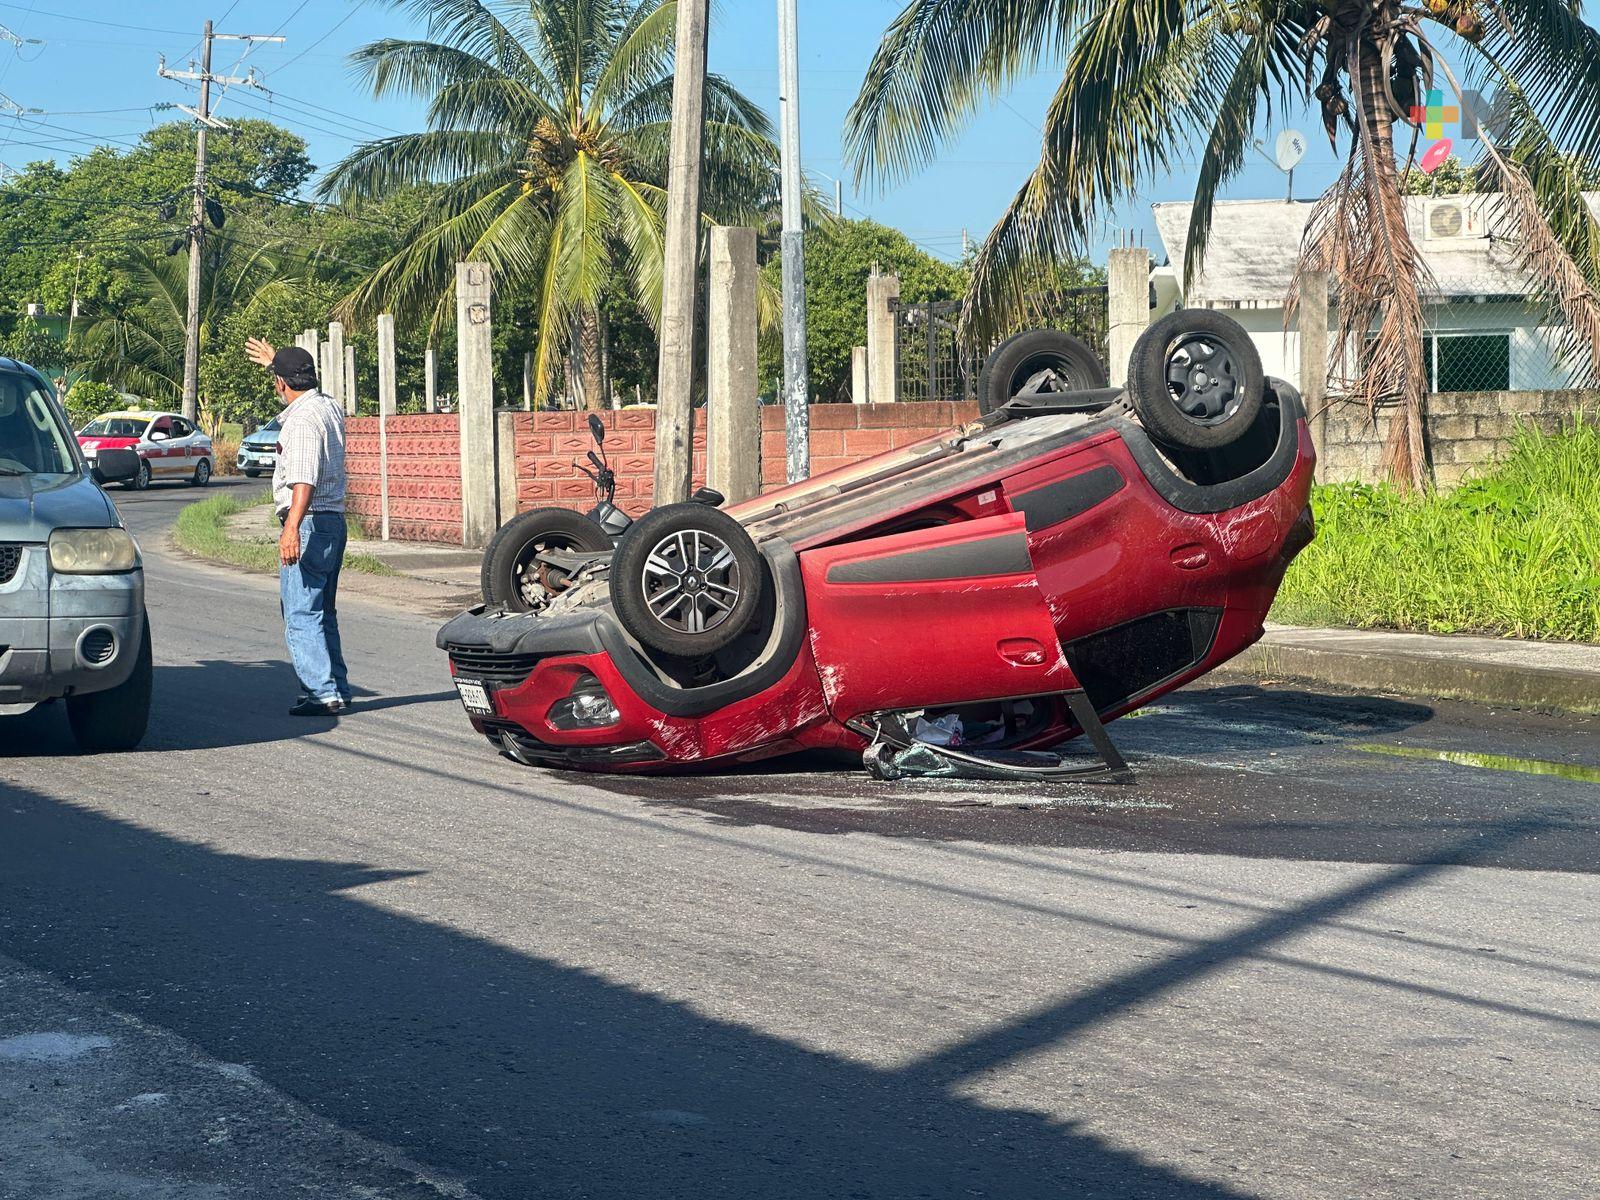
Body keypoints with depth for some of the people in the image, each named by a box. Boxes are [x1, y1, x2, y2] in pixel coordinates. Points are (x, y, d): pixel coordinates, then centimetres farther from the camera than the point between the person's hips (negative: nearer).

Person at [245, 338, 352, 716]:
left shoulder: (303, 420, -17)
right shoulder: (330, 407, 11)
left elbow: (304, 479, -29)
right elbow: (306, 385, 37)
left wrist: (292, 528, -38)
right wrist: (276, 361, 50)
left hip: (309, 524, -10)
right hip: (334, 521, 10)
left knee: (301, 616, -8)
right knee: (322, 614, 17)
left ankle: (322, 692, -12)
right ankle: (337, 689, 20)